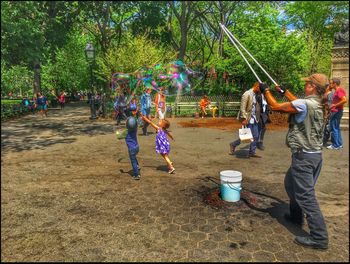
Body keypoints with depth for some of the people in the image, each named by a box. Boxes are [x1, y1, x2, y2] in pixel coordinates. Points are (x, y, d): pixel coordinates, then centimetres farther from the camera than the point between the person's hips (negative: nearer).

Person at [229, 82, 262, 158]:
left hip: (254, 119, 9)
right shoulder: (247, 94, -13)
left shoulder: (254, 95, 13)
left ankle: (252, 152, 17)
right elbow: (242, 108, -18)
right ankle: (233, 144, 16)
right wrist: (244, 119, -22)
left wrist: (257, 118, 12)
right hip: (248, 119, -9)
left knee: (256, 136, 8)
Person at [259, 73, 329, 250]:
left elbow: (275, 107, -12)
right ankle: (296, 216, 41)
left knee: (306, 195, -4)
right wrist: (285, 91, 35)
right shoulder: (317, 104, 9)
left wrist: (266, 91, 2)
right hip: (315, 154, 10)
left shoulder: (304, 104, -18)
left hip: (303, 156, -10)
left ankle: (319, 237, 2)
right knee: (291, 183, 25)